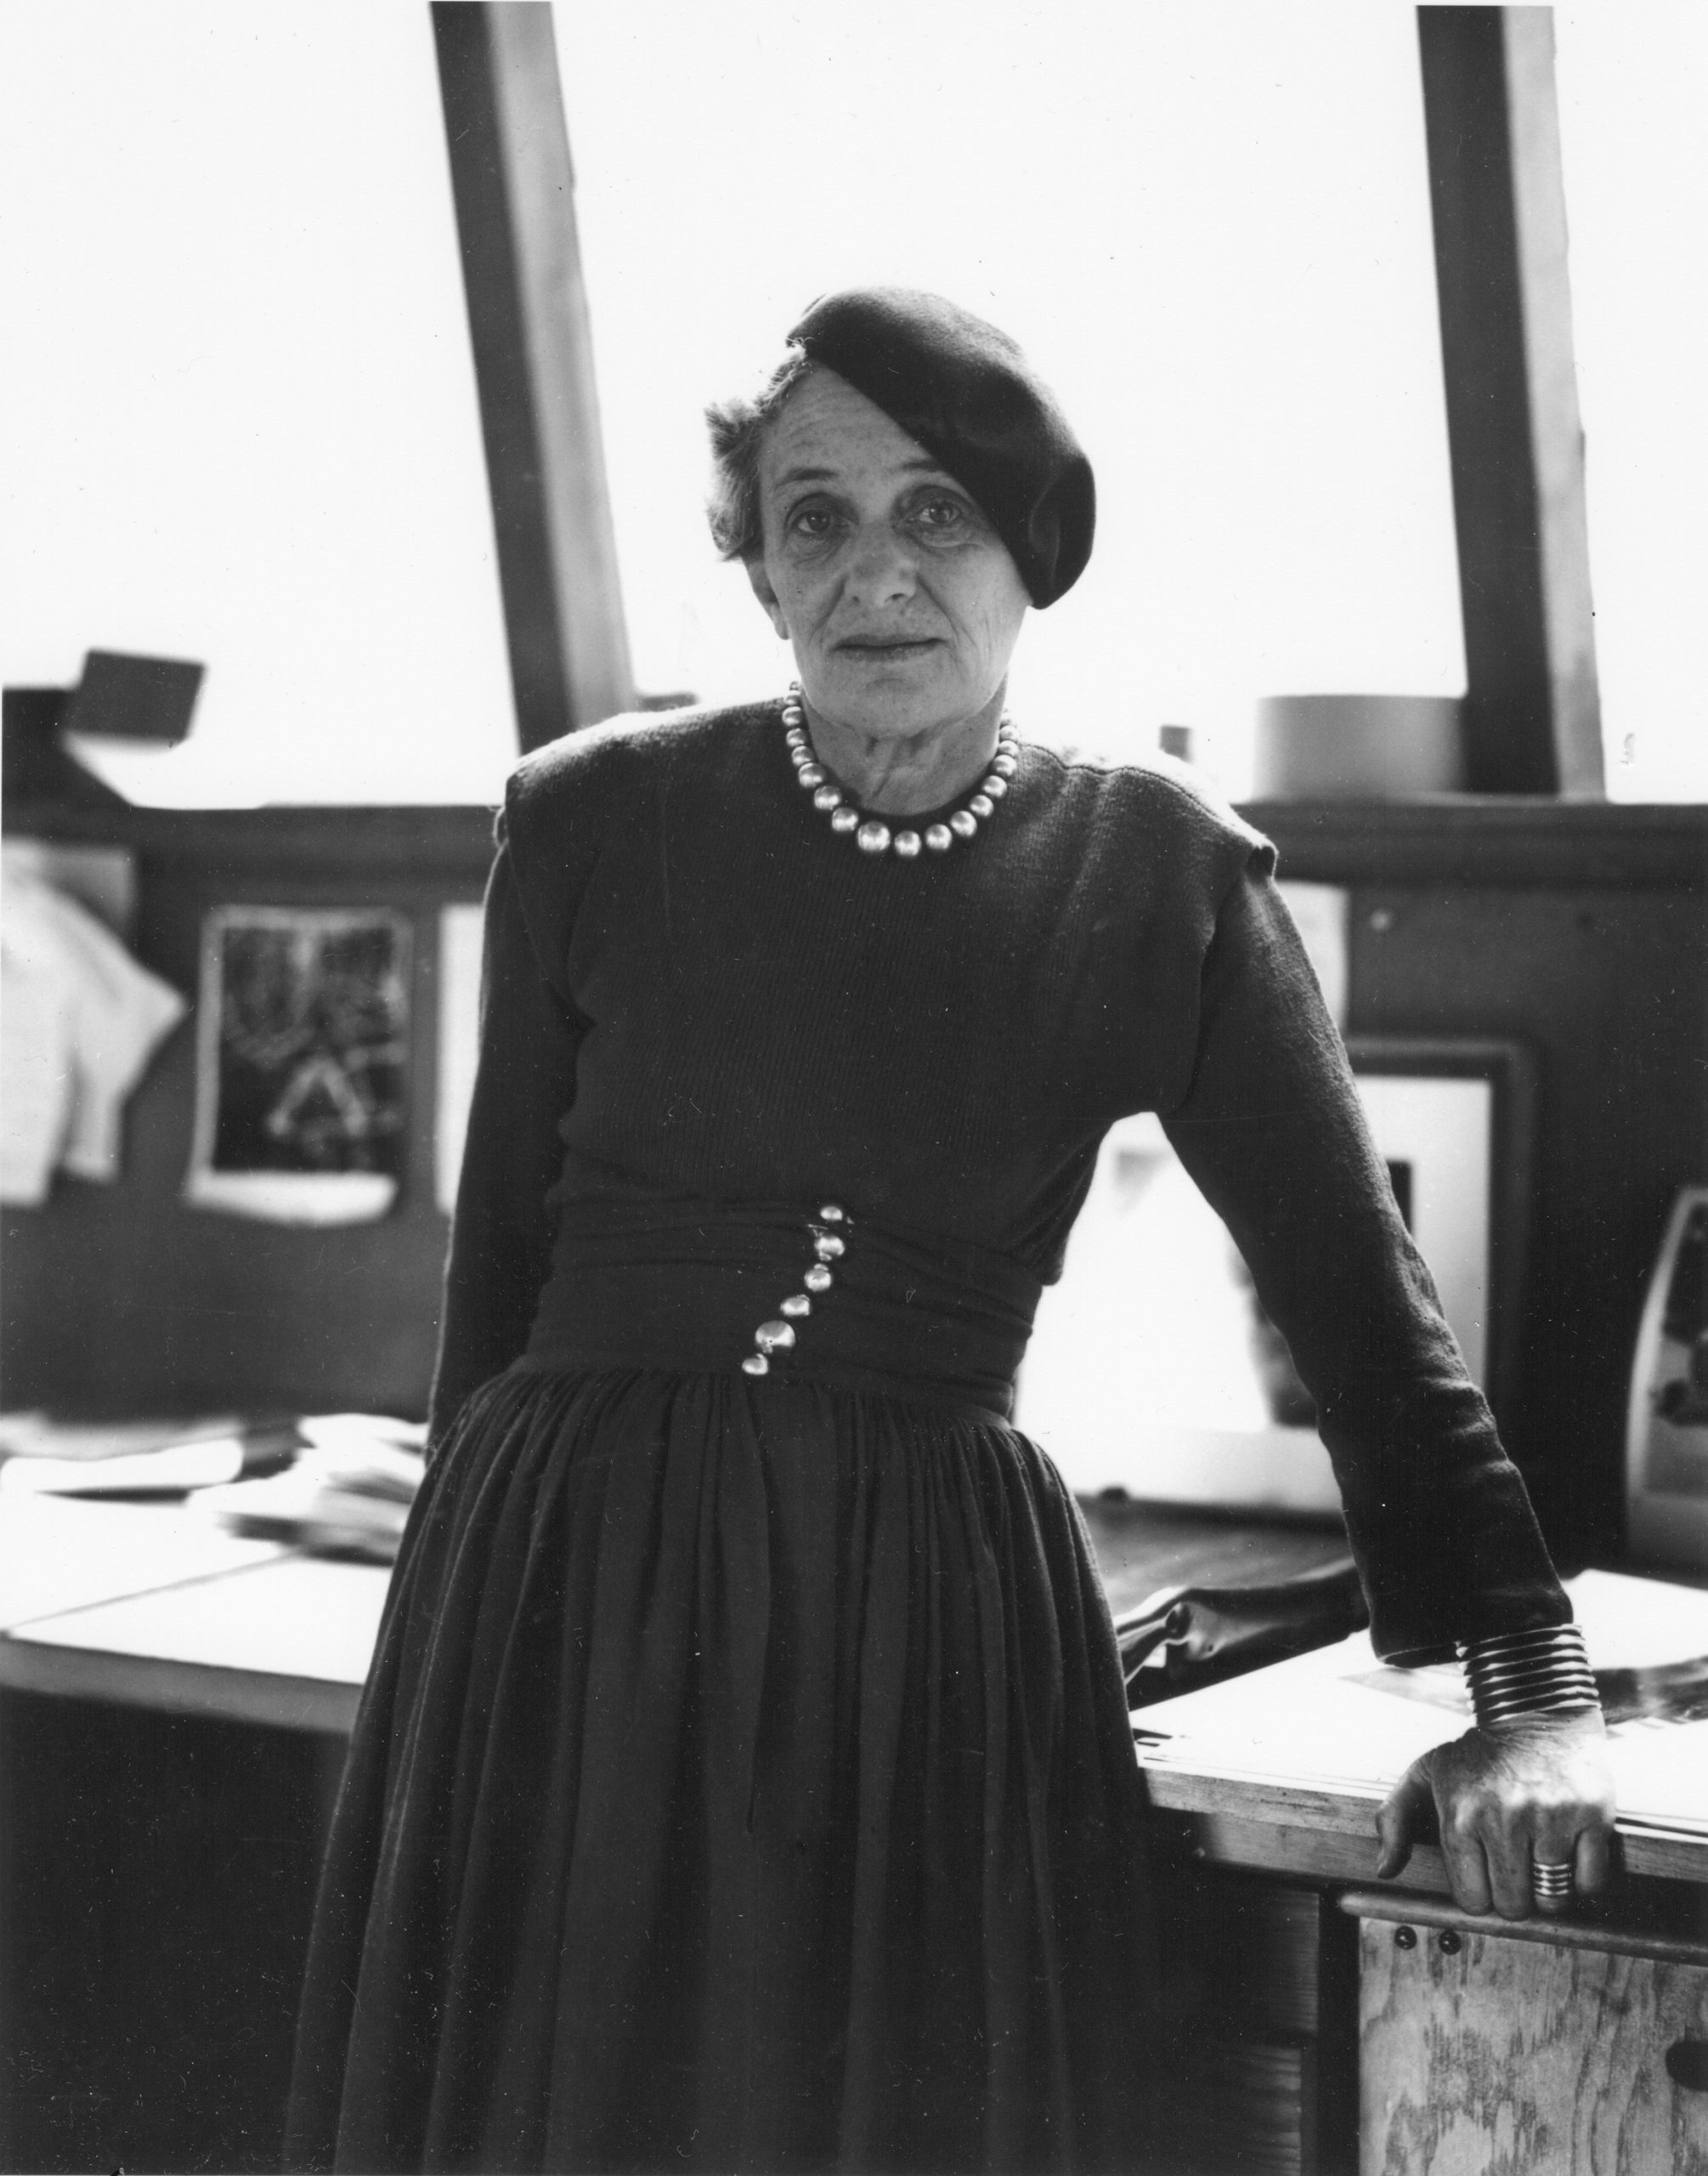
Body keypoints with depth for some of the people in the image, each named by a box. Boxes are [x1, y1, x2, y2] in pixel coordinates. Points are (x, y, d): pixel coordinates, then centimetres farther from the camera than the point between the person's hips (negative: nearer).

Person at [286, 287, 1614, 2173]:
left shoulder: (1166, 882, -2)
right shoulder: (595, 819, -1)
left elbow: (1355, 1293, 0)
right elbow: (506, 1238, 7)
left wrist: (1532, 1693, -4)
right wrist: (482, 1569, 12)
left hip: (940, 1633, 0)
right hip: (558, 1594, 1)